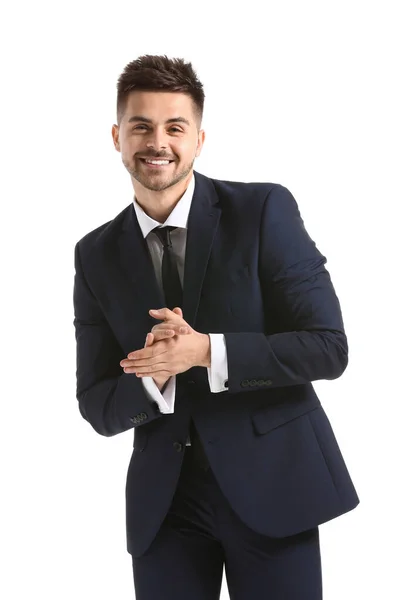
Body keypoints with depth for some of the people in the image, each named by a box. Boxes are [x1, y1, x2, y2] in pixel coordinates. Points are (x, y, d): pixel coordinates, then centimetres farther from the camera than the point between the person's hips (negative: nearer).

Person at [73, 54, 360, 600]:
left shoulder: (264, 211, -6)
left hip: (272, 485, -2)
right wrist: (153, 380, -17)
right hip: (164, 499, 3)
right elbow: (98, 407, 4)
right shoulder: (97, 255, 4)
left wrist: (206, 351, -20)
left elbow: (328, 348, -10)